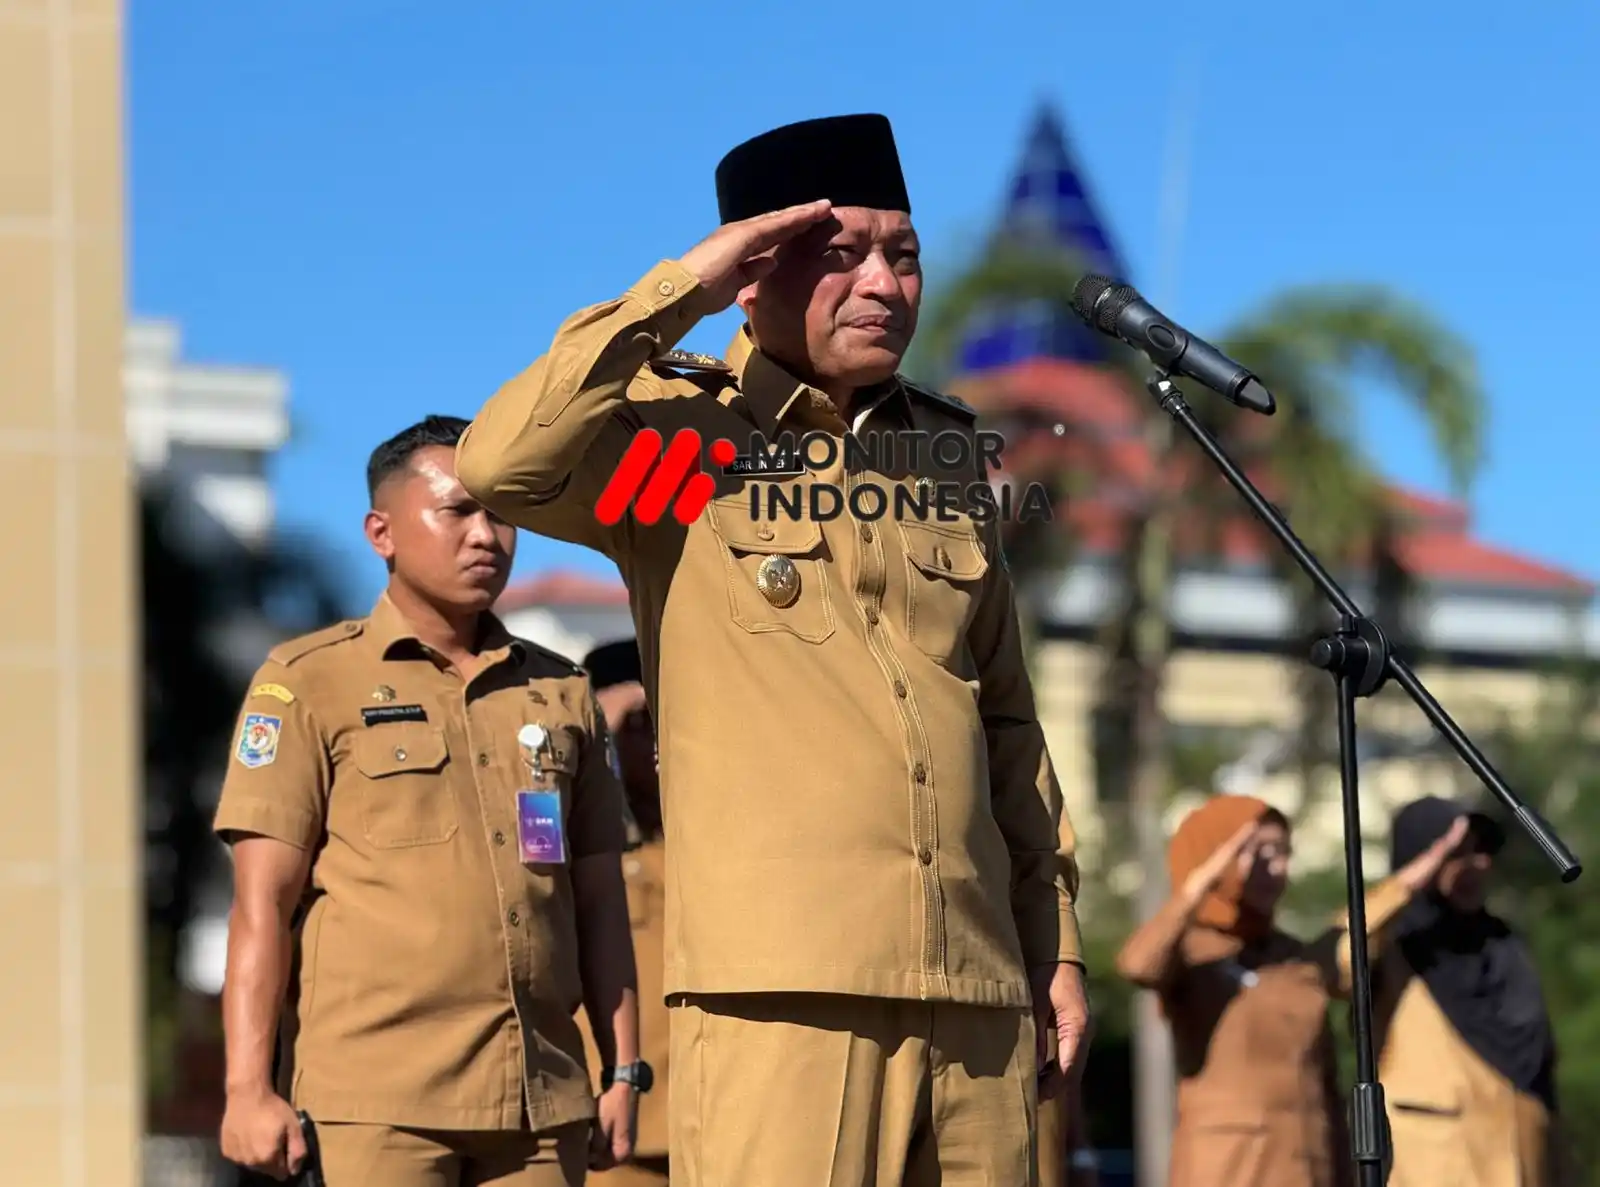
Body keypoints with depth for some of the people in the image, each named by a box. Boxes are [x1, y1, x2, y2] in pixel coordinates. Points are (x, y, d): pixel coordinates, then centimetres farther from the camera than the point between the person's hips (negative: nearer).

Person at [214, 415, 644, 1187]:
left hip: (541, 1099, 4)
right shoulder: (309, 682, 4)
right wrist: (248, 1086, -10)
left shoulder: (562, 692, 17)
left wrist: (624, 1071, 13)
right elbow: (263, 902, -2)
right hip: (375, 1096, -4)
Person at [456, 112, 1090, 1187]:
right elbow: (503, 467, -18)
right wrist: (678, 292, -11)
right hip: (783, 984, -5)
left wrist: (1056, 942, 16)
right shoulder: (677, 435, 3)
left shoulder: (947, 449, 17)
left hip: (977, 990, 5)